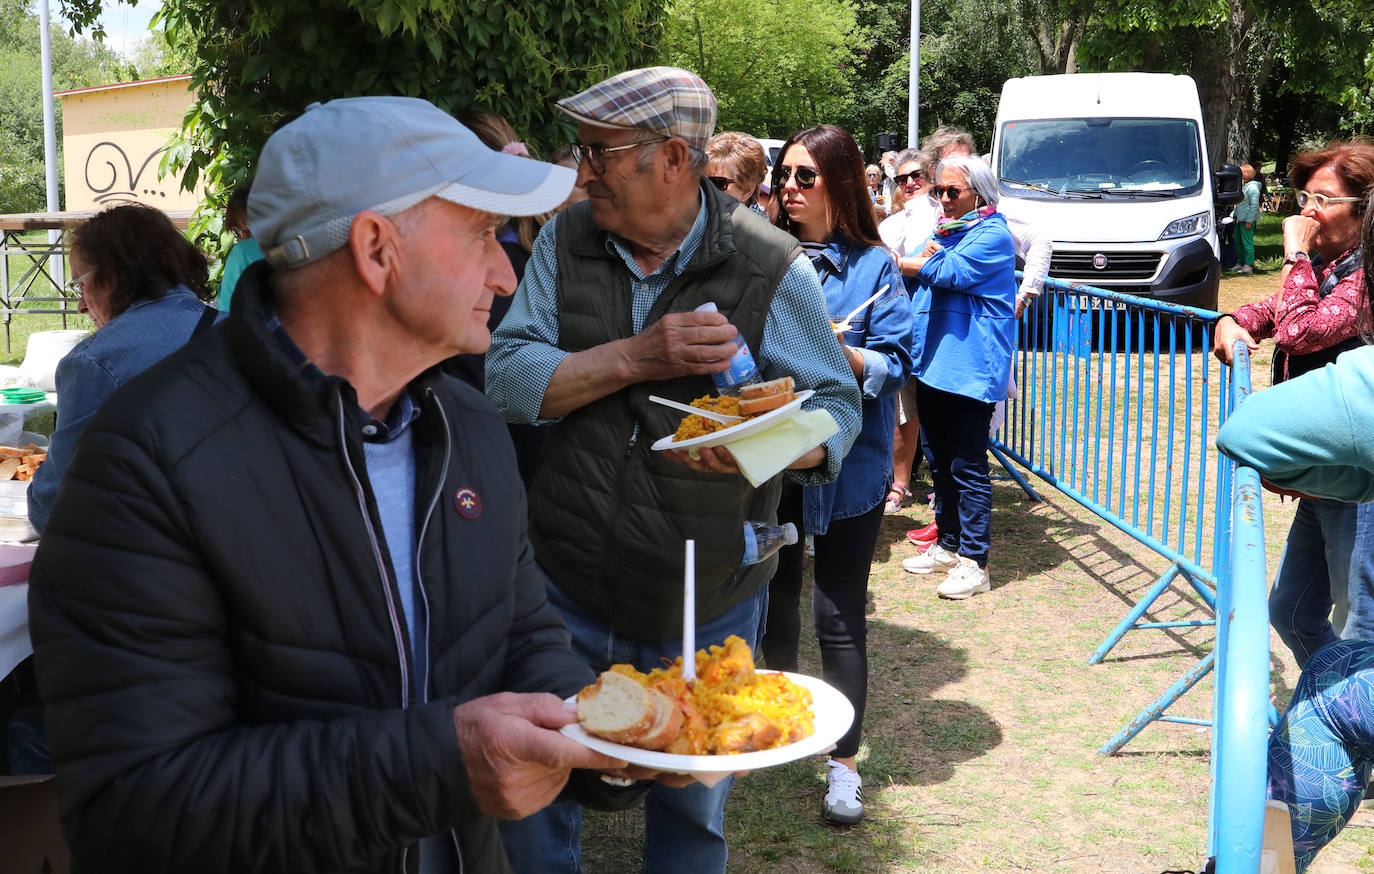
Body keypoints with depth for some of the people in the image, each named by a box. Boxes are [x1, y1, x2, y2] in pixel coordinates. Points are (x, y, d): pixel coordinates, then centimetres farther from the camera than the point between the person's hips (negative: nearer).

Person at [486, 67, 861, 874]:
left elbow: (836, 406, -7)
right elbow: (507, 380, -10)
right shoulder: (565, 243, -2)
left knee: (693, 809, 18)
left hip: (708, 601, -2)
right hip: (569, 589, 2)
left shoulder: (773, 267, -10)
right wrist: (636, 358, -24)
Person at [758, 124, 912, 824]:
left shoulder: (873, 266, -5)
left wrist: (839, 351, -23)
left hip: (845, 460, -3)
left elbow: (895, 366, -7)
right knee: (773, 596, 17)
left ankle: (843, 762, 14)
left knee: (838, 614, 1)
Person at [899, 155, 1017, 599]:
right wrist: (925, 258, -2)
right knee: (940, 462, 15)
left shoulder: (992, 234, -8)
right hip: (932, 360, 9)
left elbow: (950, 273, -21)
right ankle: (947, 545, 26)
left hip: (970, 366, -9)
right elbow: (920, 274, 18)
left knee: (968, 467, -7)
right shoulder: (944, 228, 19)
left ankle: (973, 562, -2)